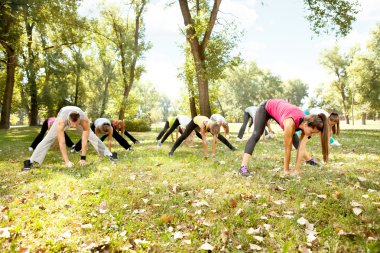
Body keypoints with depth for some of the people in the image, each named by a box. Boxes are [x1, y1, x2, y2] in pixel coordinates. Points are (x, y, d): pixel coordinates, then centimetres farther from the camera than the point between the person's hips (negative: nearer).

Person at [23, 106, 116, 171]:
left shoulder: (85, 120, -44)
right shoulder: (61, 121, -47)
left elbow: (84, 141, -37)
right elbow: (62, 143, -44)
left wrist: (83, 158, -33)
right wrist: (67, 161, -43)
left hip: (78, 118, 1)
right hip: (63, 116, -1)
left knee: (92, 136, -2)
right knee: (48, 139, -14)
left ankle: (109, 154, 7)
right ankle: (31, 161, -11)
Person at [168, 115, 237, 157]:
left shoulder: (215, 126, -35)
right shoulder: (203, 125, -48)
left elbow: (214, 140, -29)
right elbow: (204, 140, -42)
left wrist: (213, 153, -27)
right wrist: (205, 154, -36)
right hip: (195, 120, -4)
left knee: (218, 135, 7)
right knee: (184, 136, -8)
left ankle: (231, 147, 22)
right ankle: (172, 150, -1)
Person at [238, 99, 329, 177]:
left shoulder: (306, 122, -24)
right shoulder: (290, 123, -42)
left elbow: (302, 148, -21)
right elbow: (288, 149, -32)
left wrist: (297, 170, -18)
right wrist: (286, 170, -22)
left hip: (279, 108, 6)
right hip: (266, 108, -6)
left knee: (293, 136, 13)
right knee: (256, 135, -21)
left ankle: (309, 159, 33)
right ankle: (243, 167, -27)